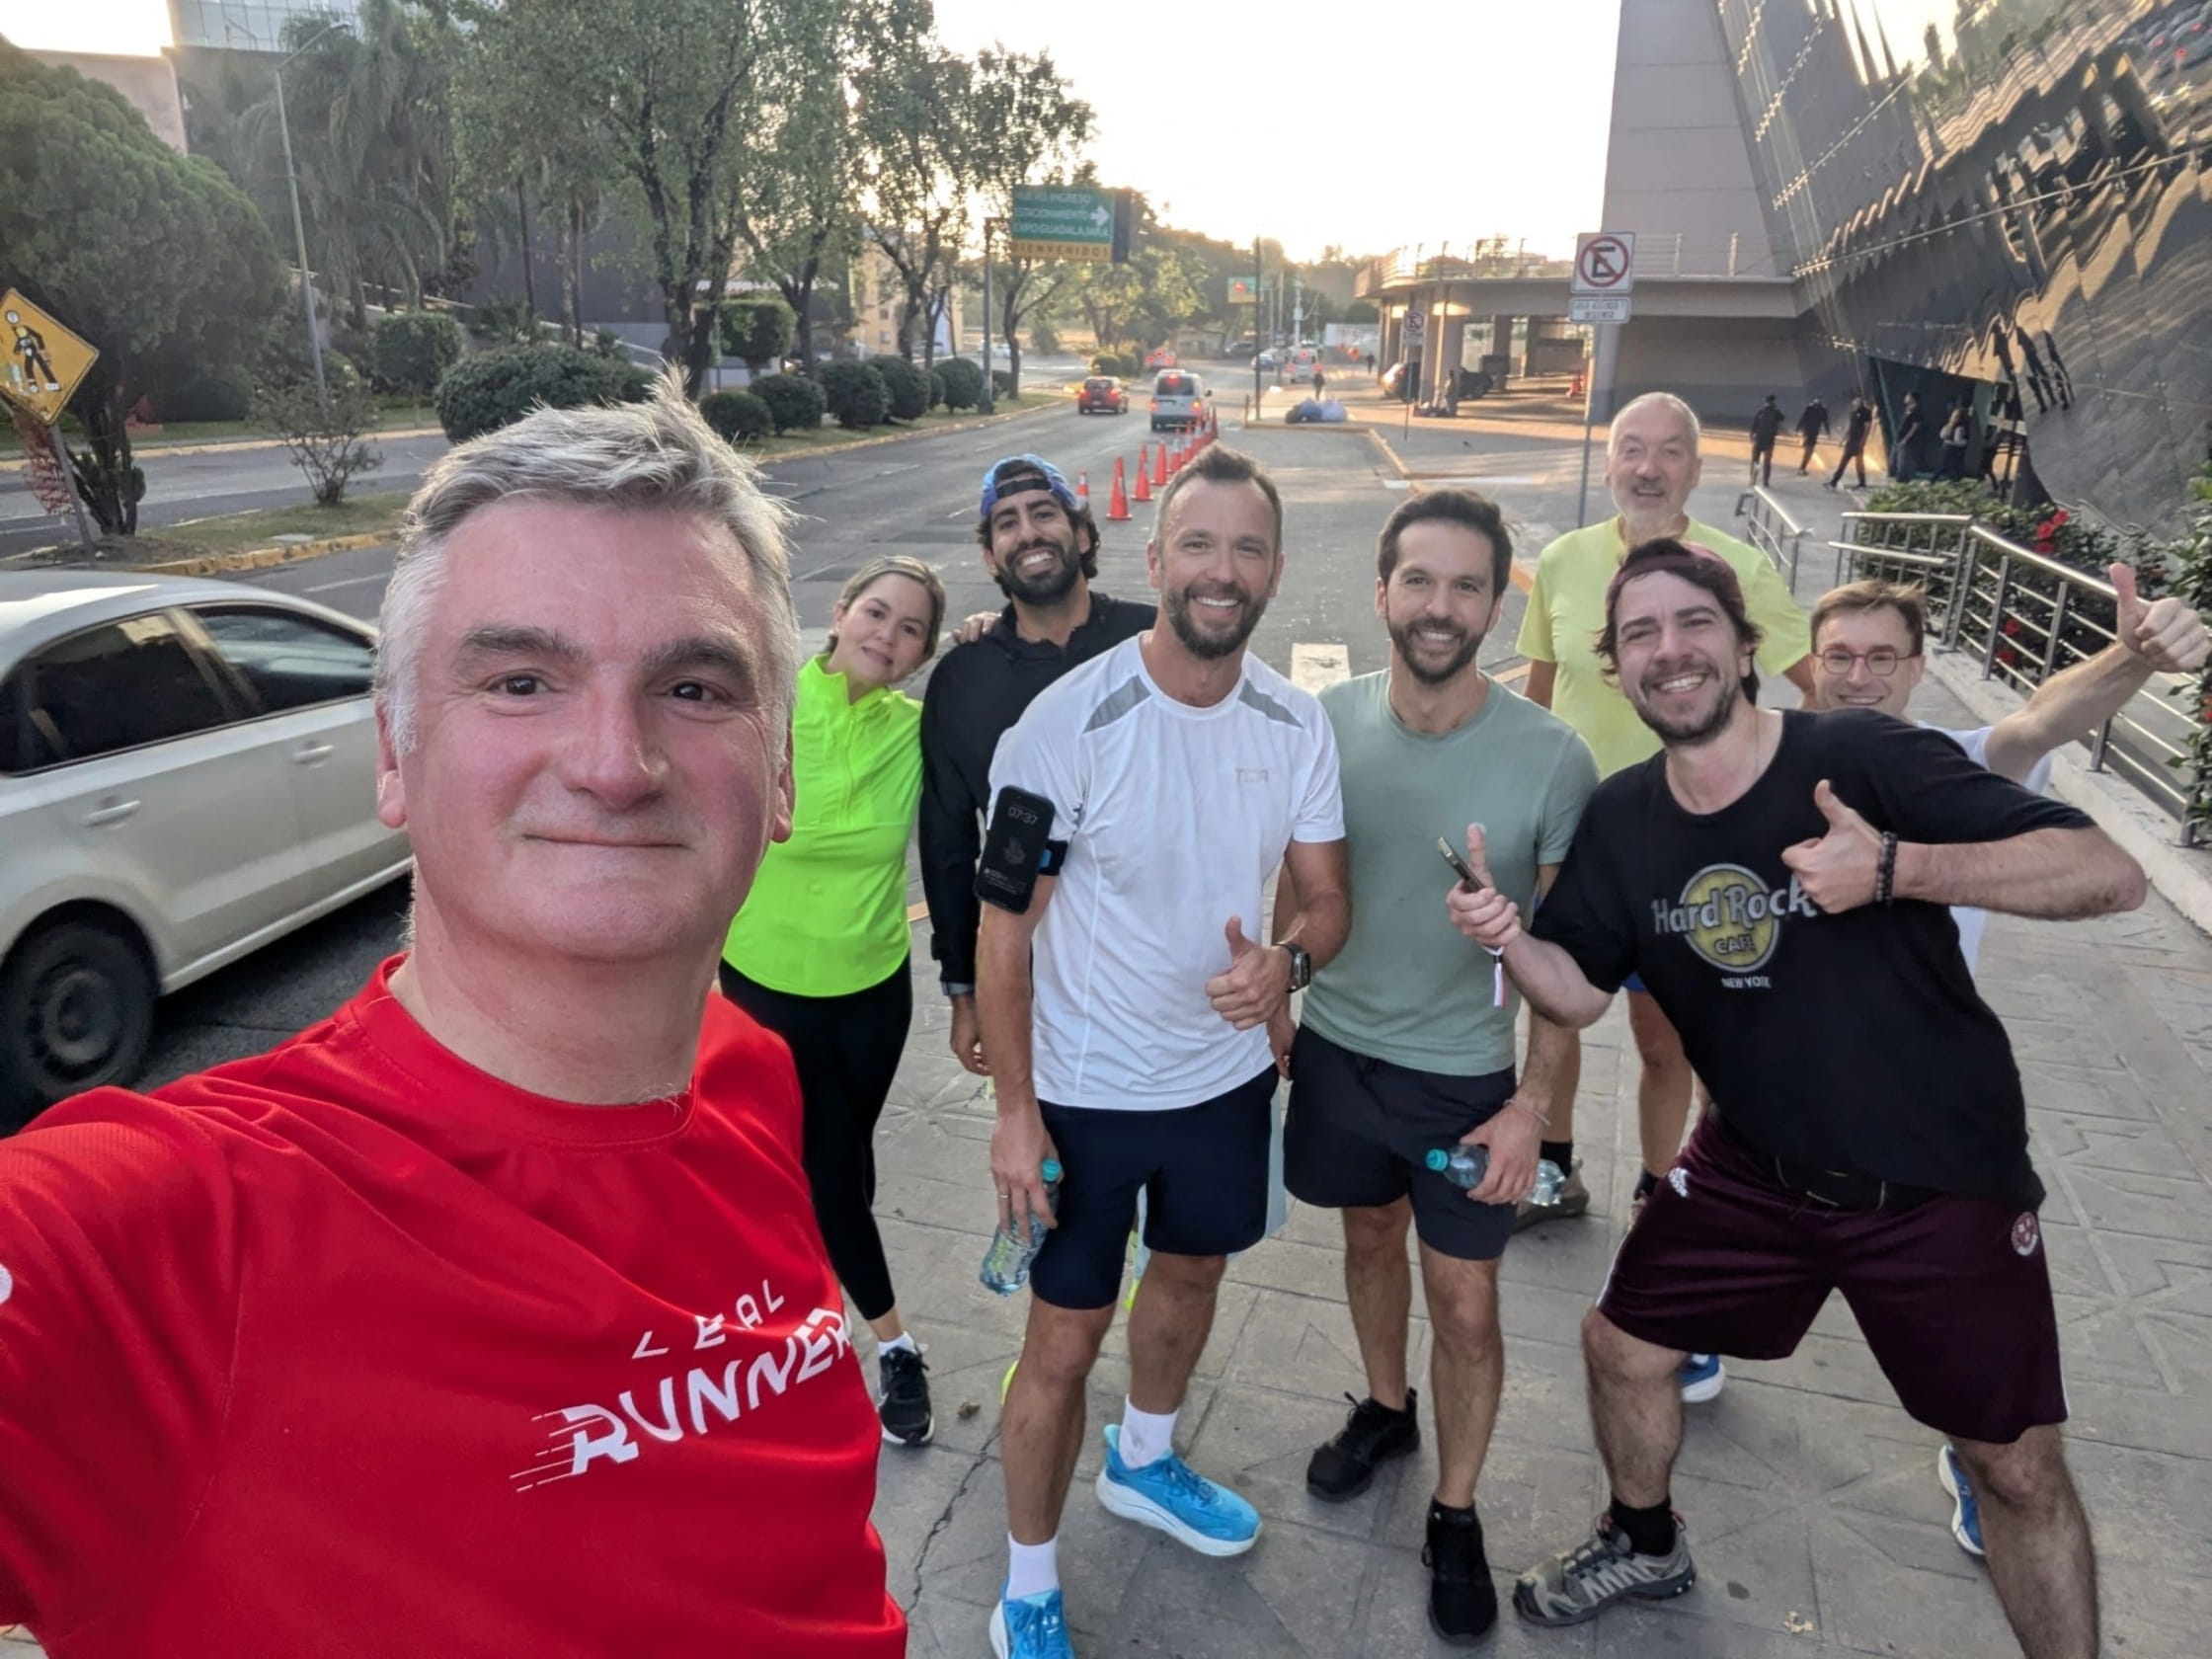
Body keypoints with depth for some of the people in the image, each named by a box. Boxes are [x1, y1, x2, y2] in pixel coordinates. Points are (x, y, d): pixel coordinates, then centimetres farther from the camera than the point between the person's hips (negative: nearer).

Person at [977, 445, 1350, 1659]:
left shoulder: (1297, 724, -7)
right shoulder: (1068, 722, -22)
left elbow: (1327, 898, -3)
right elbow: (1003, 930, -16)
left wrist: (1289, 961, -26)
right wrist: (1015, 1112, -16)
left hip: (1228, 1071, 5)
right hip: (1087, 1093, -5)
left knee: (1189, 1273, 26)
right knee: (1064, 1341, 6)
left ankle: (1144, 1463, 56)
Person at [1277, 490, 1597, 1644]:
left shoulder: (1551, 758, -19)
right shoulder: (1328, 721, -11)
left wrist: (1534, 1102, -11)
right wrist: (1271, 1008, 5)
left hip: (1465, 1077, -2)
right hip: (1336, 1050, 3)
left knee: (1465, 1305, 9)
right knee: (1370, 1238, 24)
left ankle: (1455, 1516, 33)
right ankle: (1385, 1409, 51)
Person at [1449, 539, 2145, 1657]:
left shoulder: (1862, 756, -21)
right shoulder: (1621, 817, -5)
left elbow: (2112, 875, -25)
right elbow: (1579, 992, 1)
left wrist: (1898, 867, -40)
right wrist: (1508, 936, -21)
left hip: (1940, 1178, -4)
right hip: (1754, 1167, 4)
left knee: (2017, 1468, 7)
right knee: (1620, 1346, 12)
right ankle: (1645, 1546, 43)